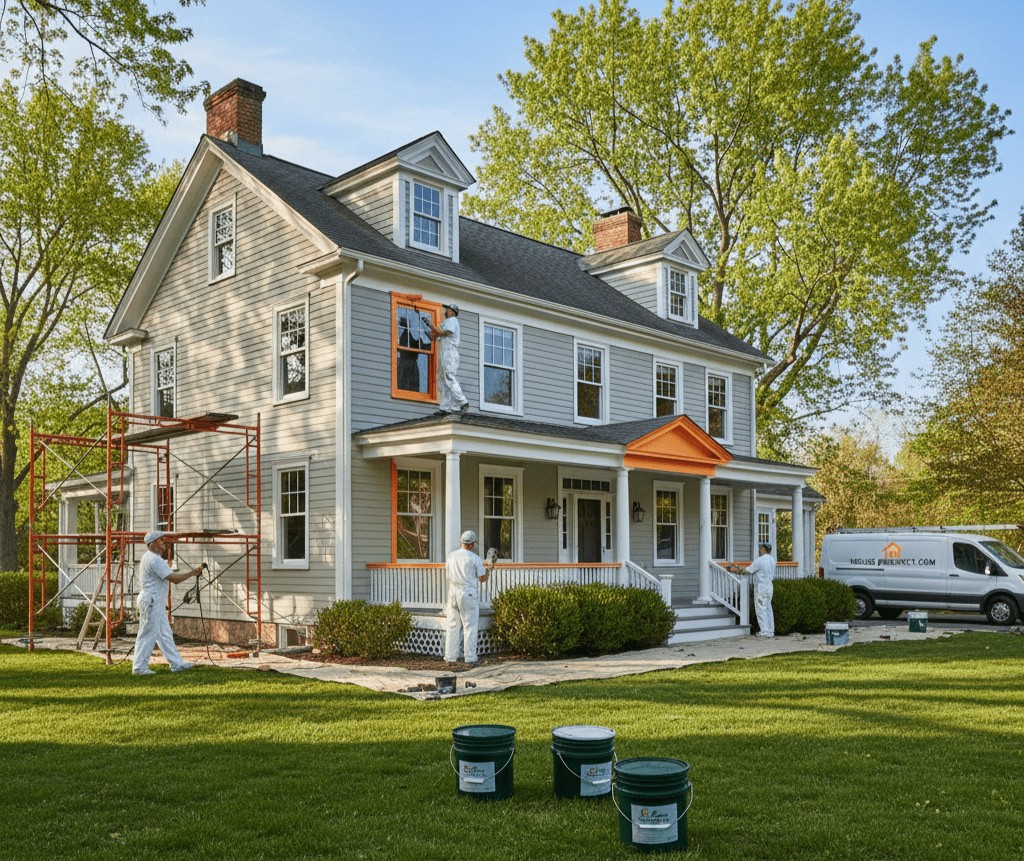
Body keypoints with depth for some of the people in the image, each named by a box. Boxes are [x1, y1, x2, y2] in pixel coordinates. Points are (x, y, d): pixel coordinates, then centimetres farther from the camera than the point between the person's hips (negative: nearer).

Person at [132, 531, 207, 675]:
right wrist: (192, 572, -16)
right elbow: (174, 578, -23)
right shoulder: (155, 560, -19)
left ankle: (176, 663, 15)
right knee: (148, 635, -4)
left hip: (155, 602, 11)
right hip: (151, 600, -11)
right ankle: (139, 667, 3)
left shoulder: (148, 557, 14)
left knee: (165, 634, 11)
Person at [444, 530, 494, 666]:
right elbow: (483, 579, -3)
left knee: (453, 626, 10)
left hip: (453, 593, 4)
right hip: (469, 594, -4)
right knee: (470, 627, 2)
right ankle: (470, 658, 2)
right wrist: (488, 569, 17)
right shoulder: (475, 558, -10)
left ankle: (450, 657, 11)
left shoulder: (451, 555, 4)